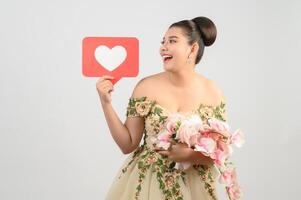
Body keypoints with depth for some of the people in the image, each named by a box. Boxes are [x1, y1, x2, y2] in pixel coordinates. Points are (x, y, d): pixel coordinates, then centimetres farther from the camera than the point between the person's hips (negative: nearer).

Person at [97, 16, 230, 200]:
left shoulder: (213, 93, -6)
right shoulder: (146, 87, -7)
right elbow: (128, 145, -5)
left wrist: (189, 154, -20)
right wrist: (106, 103, -13)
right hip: (145, 182, 0)